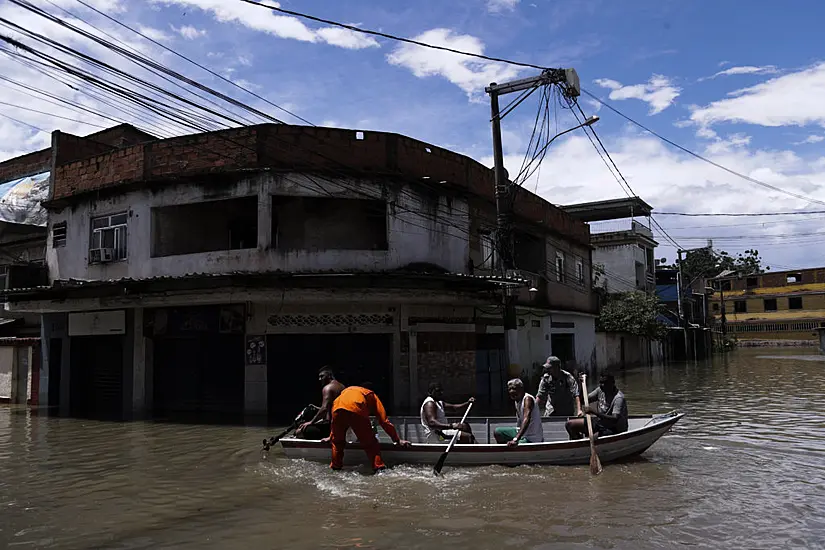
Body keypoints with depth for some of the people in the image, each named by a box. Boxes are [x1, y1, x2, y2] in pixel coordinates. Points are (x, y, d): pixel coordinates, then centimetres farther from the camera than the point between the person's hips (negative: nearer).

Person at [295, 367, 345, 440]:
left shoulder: (328, 388, -12)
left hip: (331, 425, -10)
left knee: (299, 432, -8)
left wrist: (311, 422, -16)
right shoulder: (342, 386, 15)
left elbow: (324, 408, -23)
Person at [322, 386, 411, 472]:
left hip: (338, 409, 4)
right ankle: (379, 468, 1)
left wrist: (331, 437, 61)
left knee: (337, 441, 25)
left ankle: (335, 468, 30)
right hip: (356, 410, -4)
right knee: (370, 443, 8)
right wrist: (397, 440, 27)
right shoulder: (372, 396, 32)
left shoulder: (346, 390, 44)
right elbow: (384, 421, 23)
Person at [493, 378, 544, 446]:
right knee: (497, 432, 9)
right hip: (522, 433, 9)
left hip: (532, 439, -9)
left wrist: (516, 439, -46)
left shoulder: (528, 399, -22)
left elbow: (526, 420, -36)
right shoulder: (517, 401, 6)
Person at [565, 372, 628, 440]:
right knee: (570, 424, -1)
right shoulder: (600, 390, 1)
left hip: (613, 429, -8)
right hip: (599, 422, 8)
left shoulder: (618, 398, -23)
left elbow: (615, 419, -34)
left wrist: (594, 412, -39)